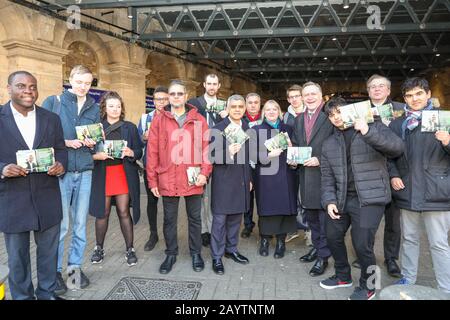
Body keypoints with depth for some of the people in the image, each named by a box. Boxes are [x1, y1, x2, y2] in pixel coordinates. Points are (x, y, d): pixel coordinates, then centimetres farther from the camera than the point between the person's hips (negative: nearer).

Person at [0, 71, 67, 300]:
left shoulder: (51, 119, 8)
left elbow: (61, 150, 9)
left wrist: (61, 165, -11)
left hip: (47, 199, 3)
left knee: (49, 251, 15)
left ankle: (47, 293, 34)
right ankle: (22, 296, 31)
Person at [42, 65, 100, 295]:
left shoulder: (94, 107, 12)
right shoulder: (53, 102, 2)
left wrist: (92, 143, -6)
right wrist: (65, 142, -15)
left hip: (85, 170, 3)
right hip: (60, 170, -3)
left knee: (80, 223, 10)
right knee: (60, 224, 0)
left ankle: (75, 265, 25)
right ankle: (55, 270, 17)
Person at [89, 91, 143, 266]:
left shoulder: (130, 127, 8)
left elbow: (139, 152, 6)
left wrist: (130, 152, -14)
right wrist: (97, 155, -17)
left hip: (124, 174, 0)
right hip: (102, 175, 0)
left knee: (124, 212, 0)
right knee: (103, 213, 6)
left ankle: (130, 249, 13)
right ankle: (99, 248, 24)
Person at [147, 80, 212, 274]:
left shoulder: (198, 120, 3)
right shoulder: (159, 121, 3)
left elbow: (206, 148, 1)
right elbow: (152, 151, 2)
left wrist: (204, 172, -10)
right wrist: (152, 180, -1)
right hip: (167, 180, 1)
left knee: (195, 218, 12)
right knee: (169, 219, 12)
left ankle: (196, 253, 29)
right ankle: (171, 254, 29)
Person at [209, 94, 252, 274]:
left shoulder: (247, 129, 10)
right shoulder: (218, 129, -8)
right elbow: (211, 156, -11)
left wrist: (249, 179, 15)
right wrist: (227, 152, -28)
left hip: (241, 182, 5)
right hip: (223, 182, -5)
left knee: (236, 218, 15)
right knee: (219, 220, 2)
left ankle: (231, 249, 31)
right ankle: (217, 257, 14)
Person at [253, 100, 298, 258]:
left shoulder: (287, 129, 13)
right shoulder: (257, 130, 5)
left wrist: (289, 143, -8)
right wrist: (269, 155, -18)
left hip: (284, 176, 2)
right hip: (265, 177, -2)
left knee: (283, 207, 0)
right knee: (266, 208, 0)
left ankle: (281, 241, 15)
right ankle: (265, 240, 18)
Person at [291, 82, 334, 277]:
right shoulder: (298, 120, 15)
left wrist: (320, 159, -18)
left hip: (324, 174, -7)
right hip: (305, 175, 7)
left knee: (324, 216, 1)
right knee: (310, 215, 18)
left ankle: (323, 256, 13)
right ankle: (317, 247, 34)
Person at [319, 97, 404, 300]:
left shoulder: (375, 127, -2)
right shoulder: (329, 143, 12)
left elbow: (398, 148, -19)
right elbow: (327, 176, 10)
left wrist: (368, 132, -30)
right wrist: (329, 200, -3)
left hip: (369, 199, -6)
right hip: (342, 199, 6)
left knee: (362, 244, -9)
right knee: (333, 237, 13)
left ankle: (368, 286, 18)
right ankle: (343, 276, 38)